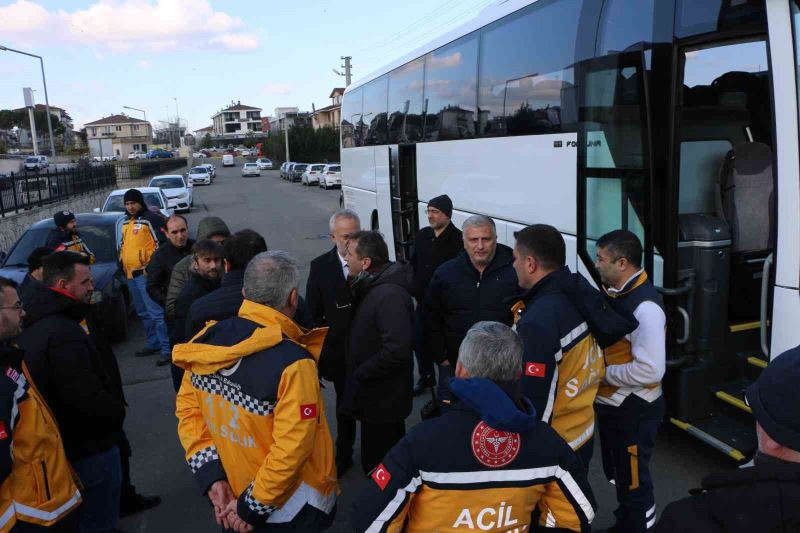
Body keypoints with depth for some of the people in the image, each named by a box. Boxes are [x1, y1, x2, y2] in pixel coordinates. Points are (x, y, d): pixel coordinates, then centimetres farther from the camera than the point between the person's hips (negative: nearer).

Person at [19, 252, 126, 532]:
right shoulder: (64, 332, -28)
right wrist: (117, 412, -11)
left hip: (63, 443, 10)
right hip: (90, 448, -10)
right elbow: (89, 398, -31)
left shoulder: (36, 325, 5)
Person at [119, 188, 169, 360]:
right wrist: (122, 261, 20)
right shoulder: (126, 222, 19)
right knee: (143, 313, 15)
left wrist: (151, 265, -16)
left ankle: (166, 348, -9)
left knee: (156, 312, -12)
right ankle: (153, 344, 25)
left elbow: (162, 242, -13)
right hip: (130, 274, 9)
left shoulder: (151, 219, -7)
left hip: (145, 273, -9)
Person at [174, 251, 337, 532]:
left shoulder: (207, 340, -10)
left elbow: (187, 407, -3)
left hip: (232, 491, 5)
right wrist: (253, 506, -15)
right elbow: (292, 449, -27)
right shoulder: (293, 363, -29)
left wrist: (210, 472, -4)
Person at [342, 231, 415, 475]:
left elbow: (396, 350, -32)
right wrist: (358, 375, 10)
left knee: (378, 465, 5)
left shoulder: (390, 295, -26)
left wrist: (360, 375, -21)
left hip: (383, 399, -10)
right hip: (375, 394, 10)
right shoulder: (372, 285, 5)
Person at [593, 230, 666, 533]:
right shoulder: (614, 292, 1)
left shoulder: (645, 307, -26)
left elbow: (650, 371, -30)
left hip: (633, 411, -9)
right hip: (609, 404, 9)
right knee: (616, 474, 27)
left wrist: (602, 372, -20)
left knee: (633, 482, 10)